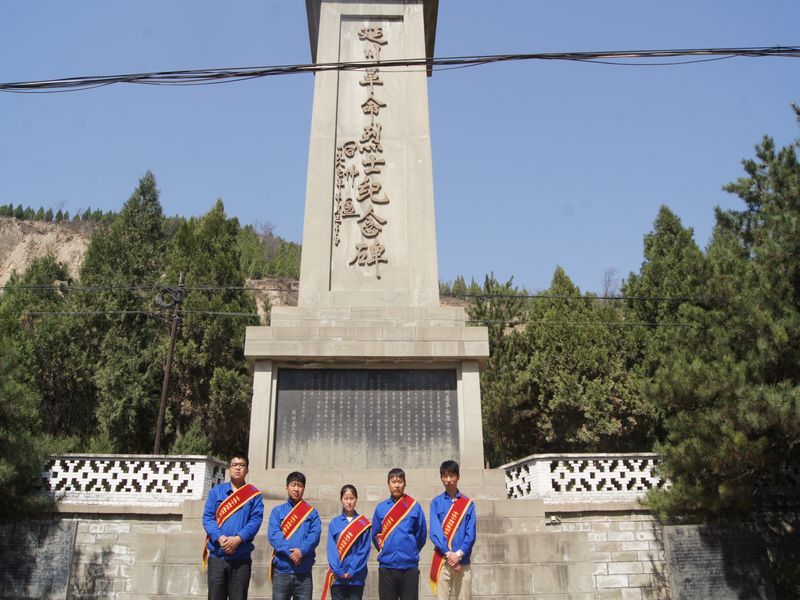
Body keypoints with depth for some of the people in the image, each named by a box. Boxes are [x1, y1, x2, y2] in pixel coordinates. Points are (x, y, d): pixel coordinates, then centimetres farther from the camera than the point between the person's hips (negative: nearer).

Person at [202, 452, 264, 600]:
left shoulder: (254, 494, 6)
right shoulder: (216, 491, 9)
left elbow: (256, 520, -4)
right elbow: (207, 517, 1)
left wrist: (238, 539, -19)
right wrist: (219, 537, -15)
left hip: (241, 557, -1)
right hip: (217, 556, 1)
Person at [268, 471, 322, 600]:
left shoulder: (312, 512, 10)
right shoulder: (277, 511, 8)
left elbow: (315, 535, -3)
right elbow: (273, 534, -6)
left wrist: (302, 551, -20)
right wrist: (290, 553, -19)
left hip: (304, 572, 1)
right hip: (281, 571, 0)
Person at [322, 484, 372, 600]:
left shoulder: (364, 523, 0)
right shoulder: (334, 523, 3)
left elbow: (364, 550, -5)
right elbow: (332, 549, -2)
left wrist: (352, 571, -12)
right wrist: (338, 571, -12)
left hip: (356, 577, -1)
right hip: (337, 576, 1)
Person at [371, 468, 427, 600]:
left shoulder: (414, 506, -1)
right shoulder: (380, 508, 4)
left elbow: (421, 534, 5)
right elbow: (375, 535, 12)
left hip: (409, 566, -1)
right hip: (386, 566, 1)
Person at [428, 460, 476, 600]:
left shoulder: (468, 503, 6)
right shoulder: (436, 502, 4)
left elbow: (471, 533, 0)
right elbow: (435, 532, -5)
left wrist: (459, 554, -13)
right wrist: (449, 553, -16)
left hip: (463, 561, 1)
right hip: (442, 560, -1)